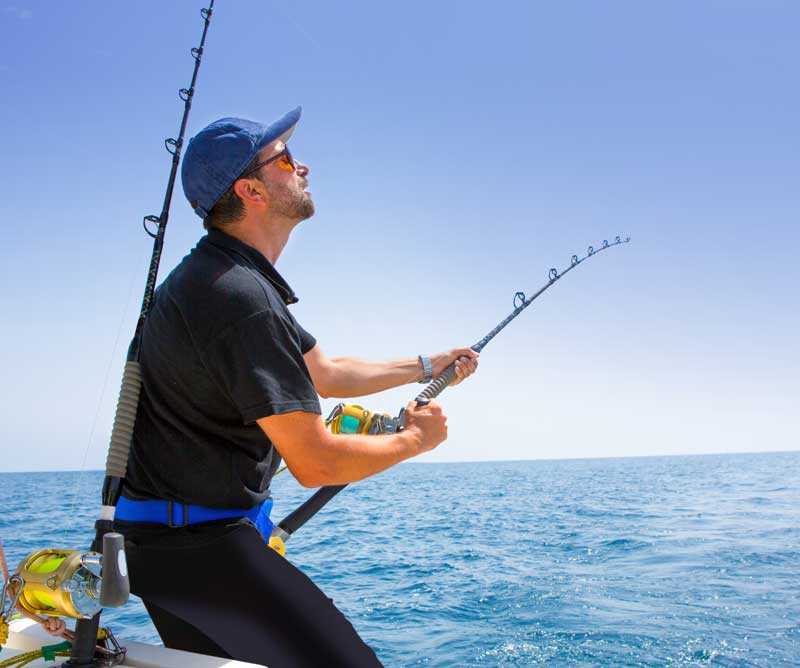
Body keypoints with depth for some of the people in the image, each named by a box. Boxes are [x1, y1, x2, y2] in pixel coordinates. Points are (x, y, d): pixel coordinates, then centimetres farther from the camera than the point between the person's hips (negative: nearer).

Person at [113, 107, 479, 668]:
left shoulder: (227, 276, 11)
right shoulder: (240, 297, -24)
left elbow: (323, 374, 19)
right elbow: (316, 463, -23)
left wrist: (426, 367, 23)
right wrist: (415, 439, -5)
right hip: (196, 542, -11)